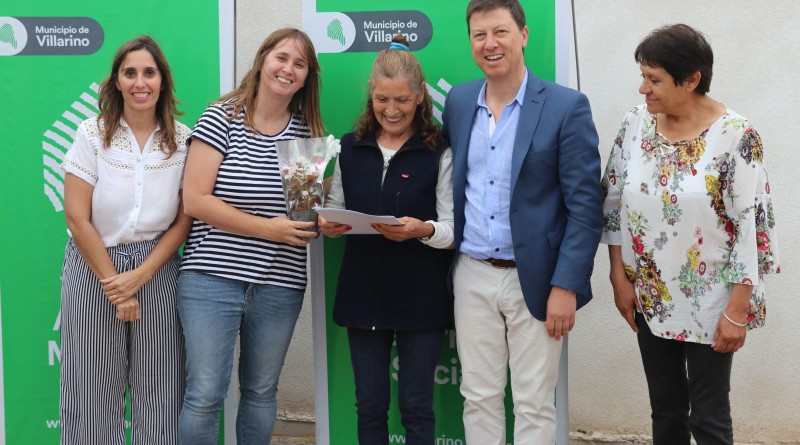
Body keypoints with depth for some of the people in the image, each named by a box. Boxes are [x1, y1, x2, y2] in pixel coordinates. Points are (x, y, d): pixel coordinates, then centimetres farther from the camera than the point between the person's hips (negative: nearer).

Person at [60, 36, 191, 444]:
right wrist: (114, 285, -8)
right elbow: (77, 218, -7)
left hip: (157, 268, 1)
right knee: (93, 391, 6)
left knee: (157, 391, 6)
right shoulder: (93, 134, -5)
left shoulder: (182, 140, 0)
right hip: (94, 267, -1)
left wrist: (140, 276, -10)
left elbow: (184, 219, -1)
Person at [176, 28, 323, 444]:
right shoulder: (221, 118, -4)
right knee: (205, 395, -3)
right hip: (212, 279, -4)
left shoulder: (309, 133, 7)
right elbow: (195, 200, -12)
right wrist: (268, 228, -16)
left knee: (260, 391, 14)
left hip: (279, 285, 4)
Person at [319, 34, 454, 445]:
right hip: (363, 294, 3)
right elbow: (335, 208, 11)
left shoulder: (439, 154, -4)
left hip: (420, 298, -3)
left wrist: (423, 230, -26)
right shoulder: (350, 148, 7)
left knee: (416, 406, 6)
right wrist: (326, 225, -11)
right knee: (369, 406, 12)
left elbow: (454, 230, -6)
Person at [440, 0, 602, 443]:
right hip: (472, 276, 4)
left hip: (533, 278, -4)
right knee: (478, 398, 11)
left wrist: (566, 285, -14)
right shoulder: (458, 101, 6)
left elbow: (585, 206, -10)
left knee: (533, 406, 5)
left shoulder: (566, 106, -9)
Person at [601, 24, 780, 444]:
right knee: (665, 409, 16)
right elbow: (614, 203, 5)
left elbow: (750, 227, -15)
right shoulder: (635, 123, -3)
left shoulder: (736, 137, -16)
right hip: (649, 298, 4)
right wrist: (620, 279, 1)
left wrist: (737, 311, -14)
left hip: (709, 303, -4)